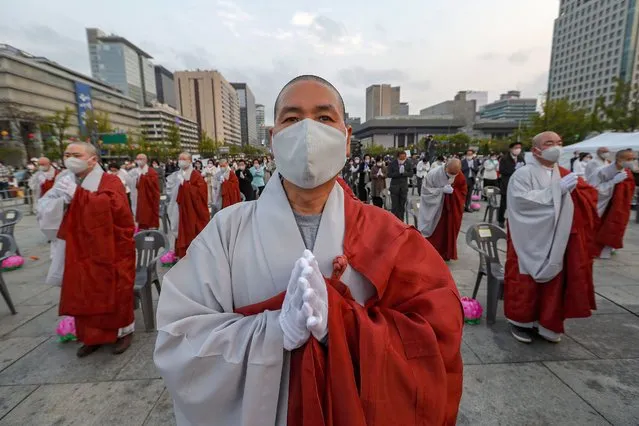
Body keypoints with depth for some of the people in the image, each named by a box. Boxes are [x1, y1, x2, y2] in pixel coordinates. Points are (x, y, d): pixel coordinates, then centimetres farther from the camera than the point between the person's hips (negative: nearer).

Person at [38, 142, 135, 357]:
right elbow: (44, 210, 5)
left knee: (114, 292, 4)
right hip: (80, 251, 6)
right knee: (83, 294, 12)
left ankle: (123, 331, 23)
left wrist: (78, 194, -23)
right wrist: (62, 199, -15)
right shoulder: (66, 181, 10)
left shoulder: (110, 181, -8)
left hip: (110, 252, -5)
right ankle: (93, 336, 29)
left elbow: (114, 205, -27)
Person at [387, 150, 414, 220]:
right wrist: (398, 173, -22)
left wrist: (404, 173, -18)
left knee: (402, 204, 6)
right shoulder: (392, 163, -6)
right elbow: (389, 174, -10)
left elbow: (411, 174, 0)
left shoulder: (408, 163, 0)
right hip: (394, 186, -2)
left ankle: (401, 220, 15)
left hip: (404, 186, 2)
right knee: (394, 205, -1)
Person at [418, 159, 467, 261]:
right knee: (434, 232, 2)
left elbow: (463, 192, -1)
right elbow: (426, 190, -16)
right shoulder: (433, 174, -20)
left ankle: (446, 254, 29)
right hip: (434, 208, -3)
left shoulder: (460, 177, -10)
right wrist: (442, 190, -27)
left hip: (452, 208, 3)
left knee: (448, 231, 12)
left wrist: (453, 191, -22)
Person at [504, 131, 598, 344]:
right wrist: (557, 189, -20)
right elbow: (521, 200, -21)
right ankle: (520, 321, 19)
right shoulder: (523, 174, -7)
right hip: (530, 242, -6)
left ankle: (547, 323, 27)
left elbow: (591, 194, 8)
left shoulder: (565, 174, 13)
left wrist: (573, 189, -11)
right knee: (526, 283, 3)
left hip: (556, 241, 6)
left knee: (554, 282, 11)